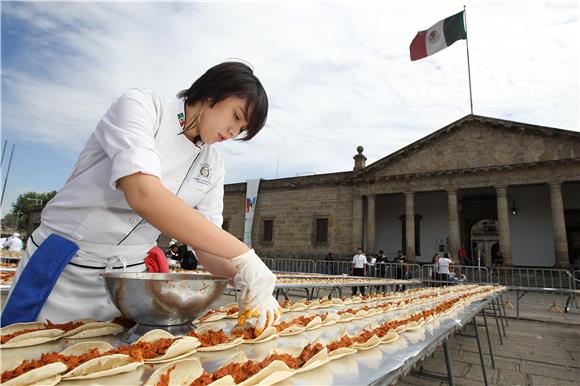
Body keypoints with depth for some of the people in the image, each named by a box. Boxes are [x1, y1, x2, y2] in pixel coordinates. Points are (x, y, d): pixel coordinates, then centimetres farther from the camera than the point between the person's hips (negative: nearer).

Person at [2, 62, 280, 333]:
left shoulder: (213, 165, -2)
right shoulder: (140, 105, -18)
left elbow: (208, 245, -4)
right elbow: (143, 195, -36)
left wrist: (243, 279, -25)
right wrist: (244, 255, -38)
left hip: (130, 281, 5)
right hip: (62, 274, -4)